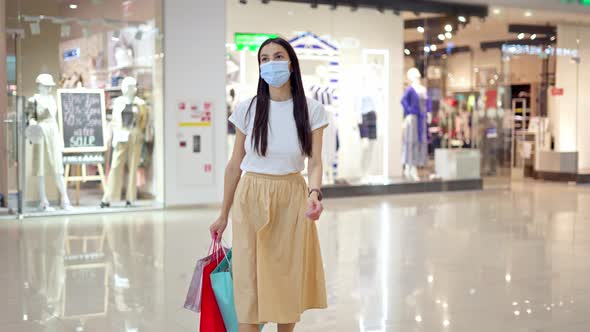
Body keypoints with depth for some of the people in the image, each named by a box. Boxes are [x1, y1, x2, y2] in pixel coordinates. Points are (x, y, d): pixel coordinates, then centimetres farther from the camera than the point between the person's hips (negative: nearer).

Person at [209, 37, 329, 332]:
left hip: (292, 200, 0)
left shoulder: (311, 110, -1)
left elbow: (315, 163, -5)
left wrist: (314, 194, -26)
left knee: (288, 283, 7)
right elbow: (234, 165, 6)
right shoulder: (248, 109, 0)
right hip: (252, 199, 0)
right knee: (249, 285, -3)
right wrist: (224, 215, 9)